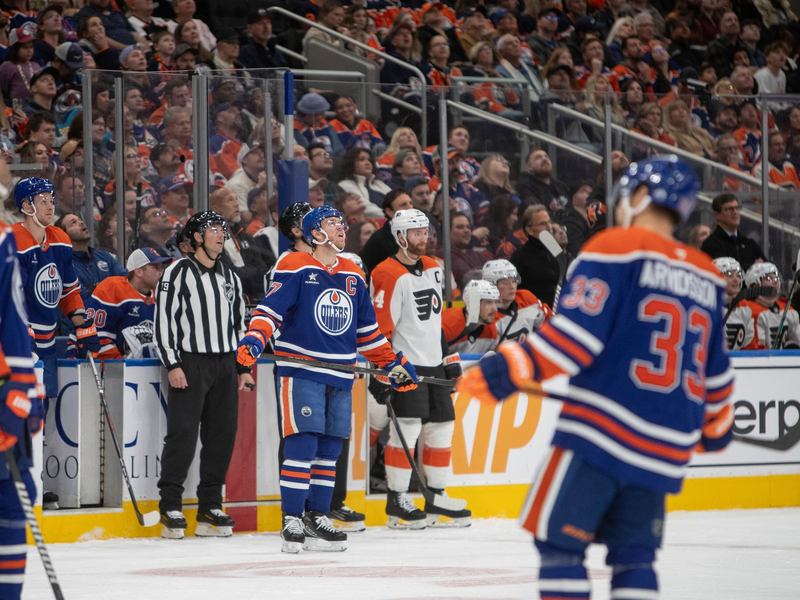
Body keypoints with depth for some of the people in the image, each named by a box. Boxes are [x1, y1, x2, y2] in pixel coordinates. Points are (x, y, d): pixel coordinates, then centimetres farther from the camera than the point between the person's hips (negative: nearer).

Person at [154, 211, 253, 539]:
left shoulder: (230, 277, 17)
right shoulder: (178, 273, -3)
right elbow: (163, 320, -8)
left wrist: (243, 368, 16)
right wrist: (172, 365, -14)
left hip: (225, 365, 6)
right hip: (189, 363, -6)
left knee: (222, 435, 3)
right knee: (183, 434, -11)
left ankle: (210, 508, 10)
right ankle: (170, 506, -5)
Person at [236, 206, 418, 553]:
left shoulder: (354, 276, 16)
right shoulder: (295, 268, -3)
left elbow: (367, 329, 23)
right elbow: (271, 309, -12)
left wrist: (394, 365, 22)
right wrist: (254, 340, -29)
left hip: (340, 375, 6)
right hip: (300, 369, -6)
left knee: (330, 449, 6)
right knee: (302, 444, -12)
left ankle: (316, 518, 13)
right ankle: (292, 521, -7)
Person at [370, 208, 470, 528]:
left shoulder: (433, 269, 14)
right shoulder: (388, 275, -13)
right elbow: (380, 327, -16)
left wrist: (450, 358, 20)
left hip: (433, 364, 8)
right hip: (405, 366, -8)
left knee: (442, 427, 9)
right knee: (407, 429, -12)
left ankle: (437, 498, 18)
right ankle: (397, 501, -5)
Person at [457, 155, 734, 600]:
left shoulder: (616, 249, -4)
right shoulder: (707, 276, 14)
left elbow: (577, 332, -15)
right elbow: (715, 370, 21)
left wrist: (504, 373, -15)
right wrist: (717, 425, 38)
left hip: (602, 430, -6)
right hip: (667, 447, 6)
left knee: (560, 542, -1)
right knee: (633, 556, 12)